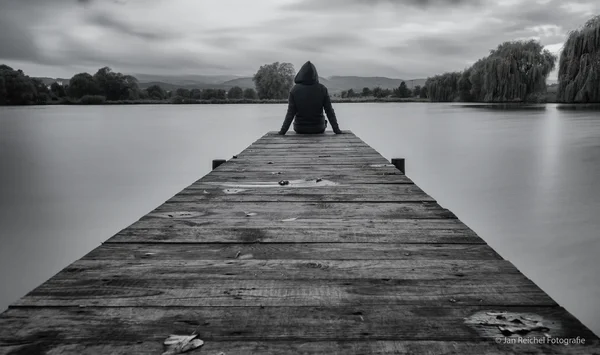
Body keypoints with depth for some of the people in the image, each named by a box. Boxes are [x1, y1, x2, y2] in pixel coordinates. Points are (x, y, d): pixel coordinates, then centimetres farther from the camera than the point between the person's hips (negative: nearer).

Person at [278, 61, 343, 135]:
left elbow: (290, 113, -14)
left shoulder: (295, 90, -12)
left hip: (300, 129, 0)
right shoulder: (322, 89, -10)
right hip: (318, 129, 0)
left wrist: (282, 131, -10)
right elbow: (329, 111, -10)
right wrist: (337, 130, -6)